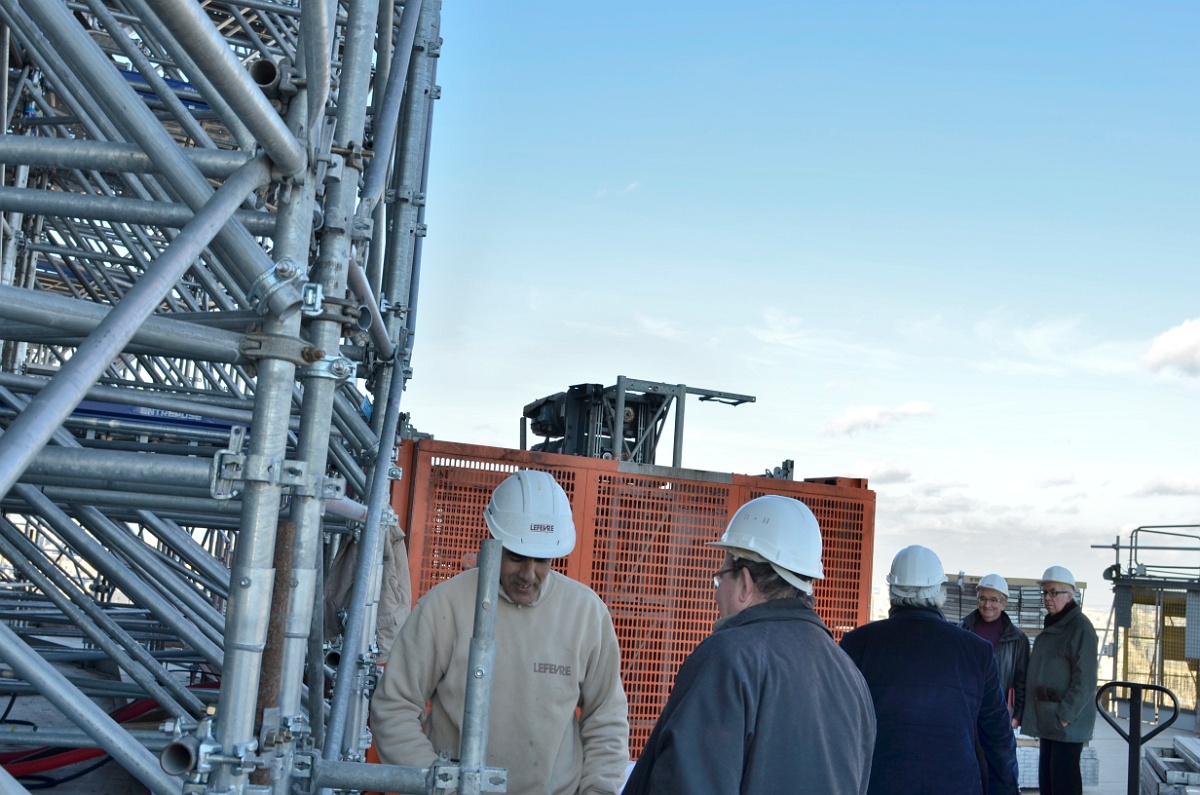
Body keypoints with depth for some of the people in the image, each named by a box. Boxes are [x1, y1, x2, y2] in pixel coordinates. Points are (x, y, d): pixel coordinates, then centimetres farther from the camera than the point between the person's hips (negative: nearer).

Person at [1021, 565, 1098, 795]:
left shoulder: (1080, 627, -12)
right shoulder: (1051, 627, 17)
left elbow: (1084, 681, -17)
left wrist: (1065, 716, -19)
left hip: (1067, 724, -9)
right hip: (1047, 723, 9)